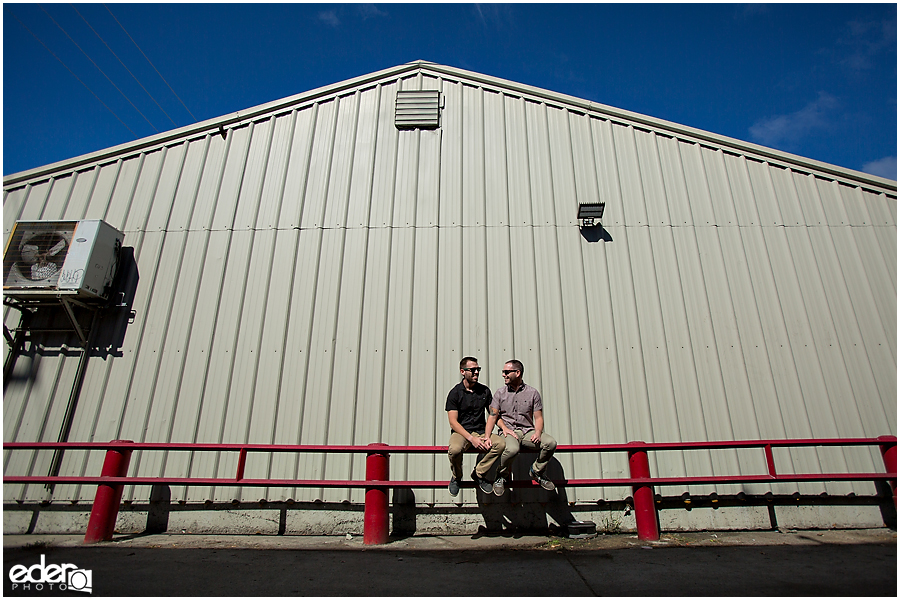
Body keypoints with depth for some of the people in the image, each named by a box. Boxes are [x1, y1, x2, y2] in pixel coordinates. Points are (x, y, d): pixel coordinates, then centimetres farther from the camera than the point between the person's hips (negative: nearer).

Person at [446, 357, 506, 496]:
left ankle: (479, 474, -2)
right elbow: (453, 422, -8)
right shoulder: (455, 393, -3)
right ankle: (456, 477, 0)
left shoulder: (485, 391, 8)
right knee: (454, 449, -35)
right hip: (461, 432, -3)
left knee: (501, 443, -25)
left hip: (481, 431, 3)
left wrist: (487, 436, -9)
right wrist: (472, 439, -20)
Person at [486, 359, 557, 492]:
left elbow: (538, 417, 7)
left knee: (551, 443, -25)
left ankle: (536, 472, 4)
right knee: (512, 449, -36)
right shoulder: (500, 392, 9)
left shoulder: (533, 393, 8)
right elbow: (493, 416, 4)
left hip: (528, 431, 2)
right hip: (508, 431, -2)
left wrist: (538, 433, -14)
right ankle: (502, 476, -3)